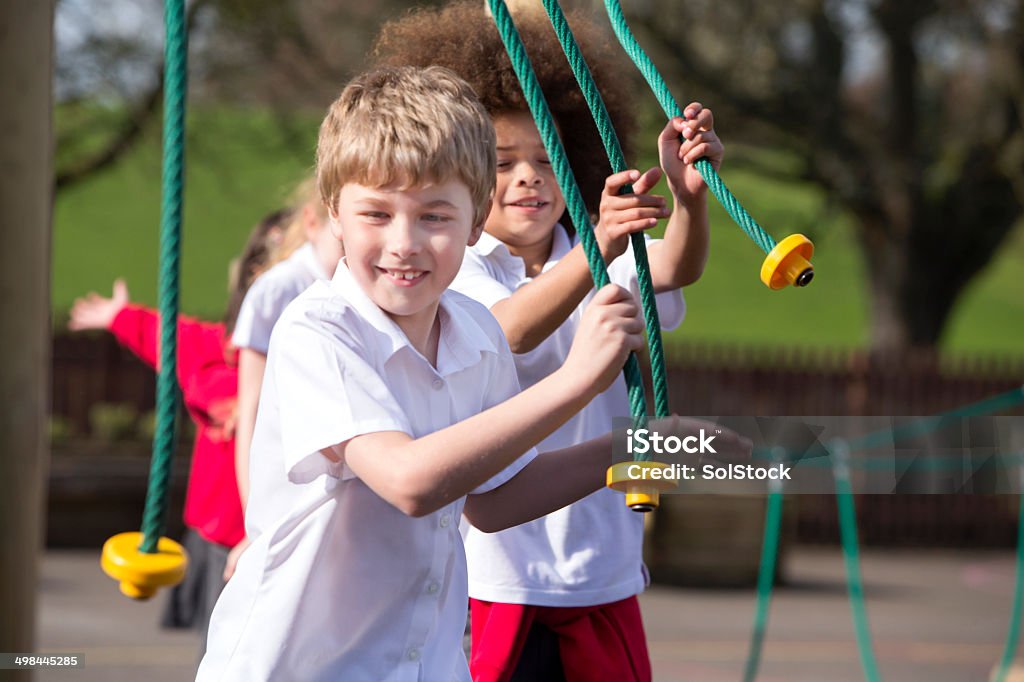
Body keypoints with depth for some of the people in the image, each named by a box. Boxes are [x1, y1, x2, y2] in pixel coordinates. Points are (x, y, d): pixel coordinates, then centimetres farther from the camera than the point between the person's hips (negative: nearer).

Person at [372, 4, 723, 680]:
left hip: (602, 570, 4)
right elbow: (506, 332, -25)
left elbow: (675, 271, -12)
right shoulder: (455, 271, -4)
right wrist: (594, 252, -43)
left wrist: (690, 194, -35)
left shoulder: (601, 262, 8)